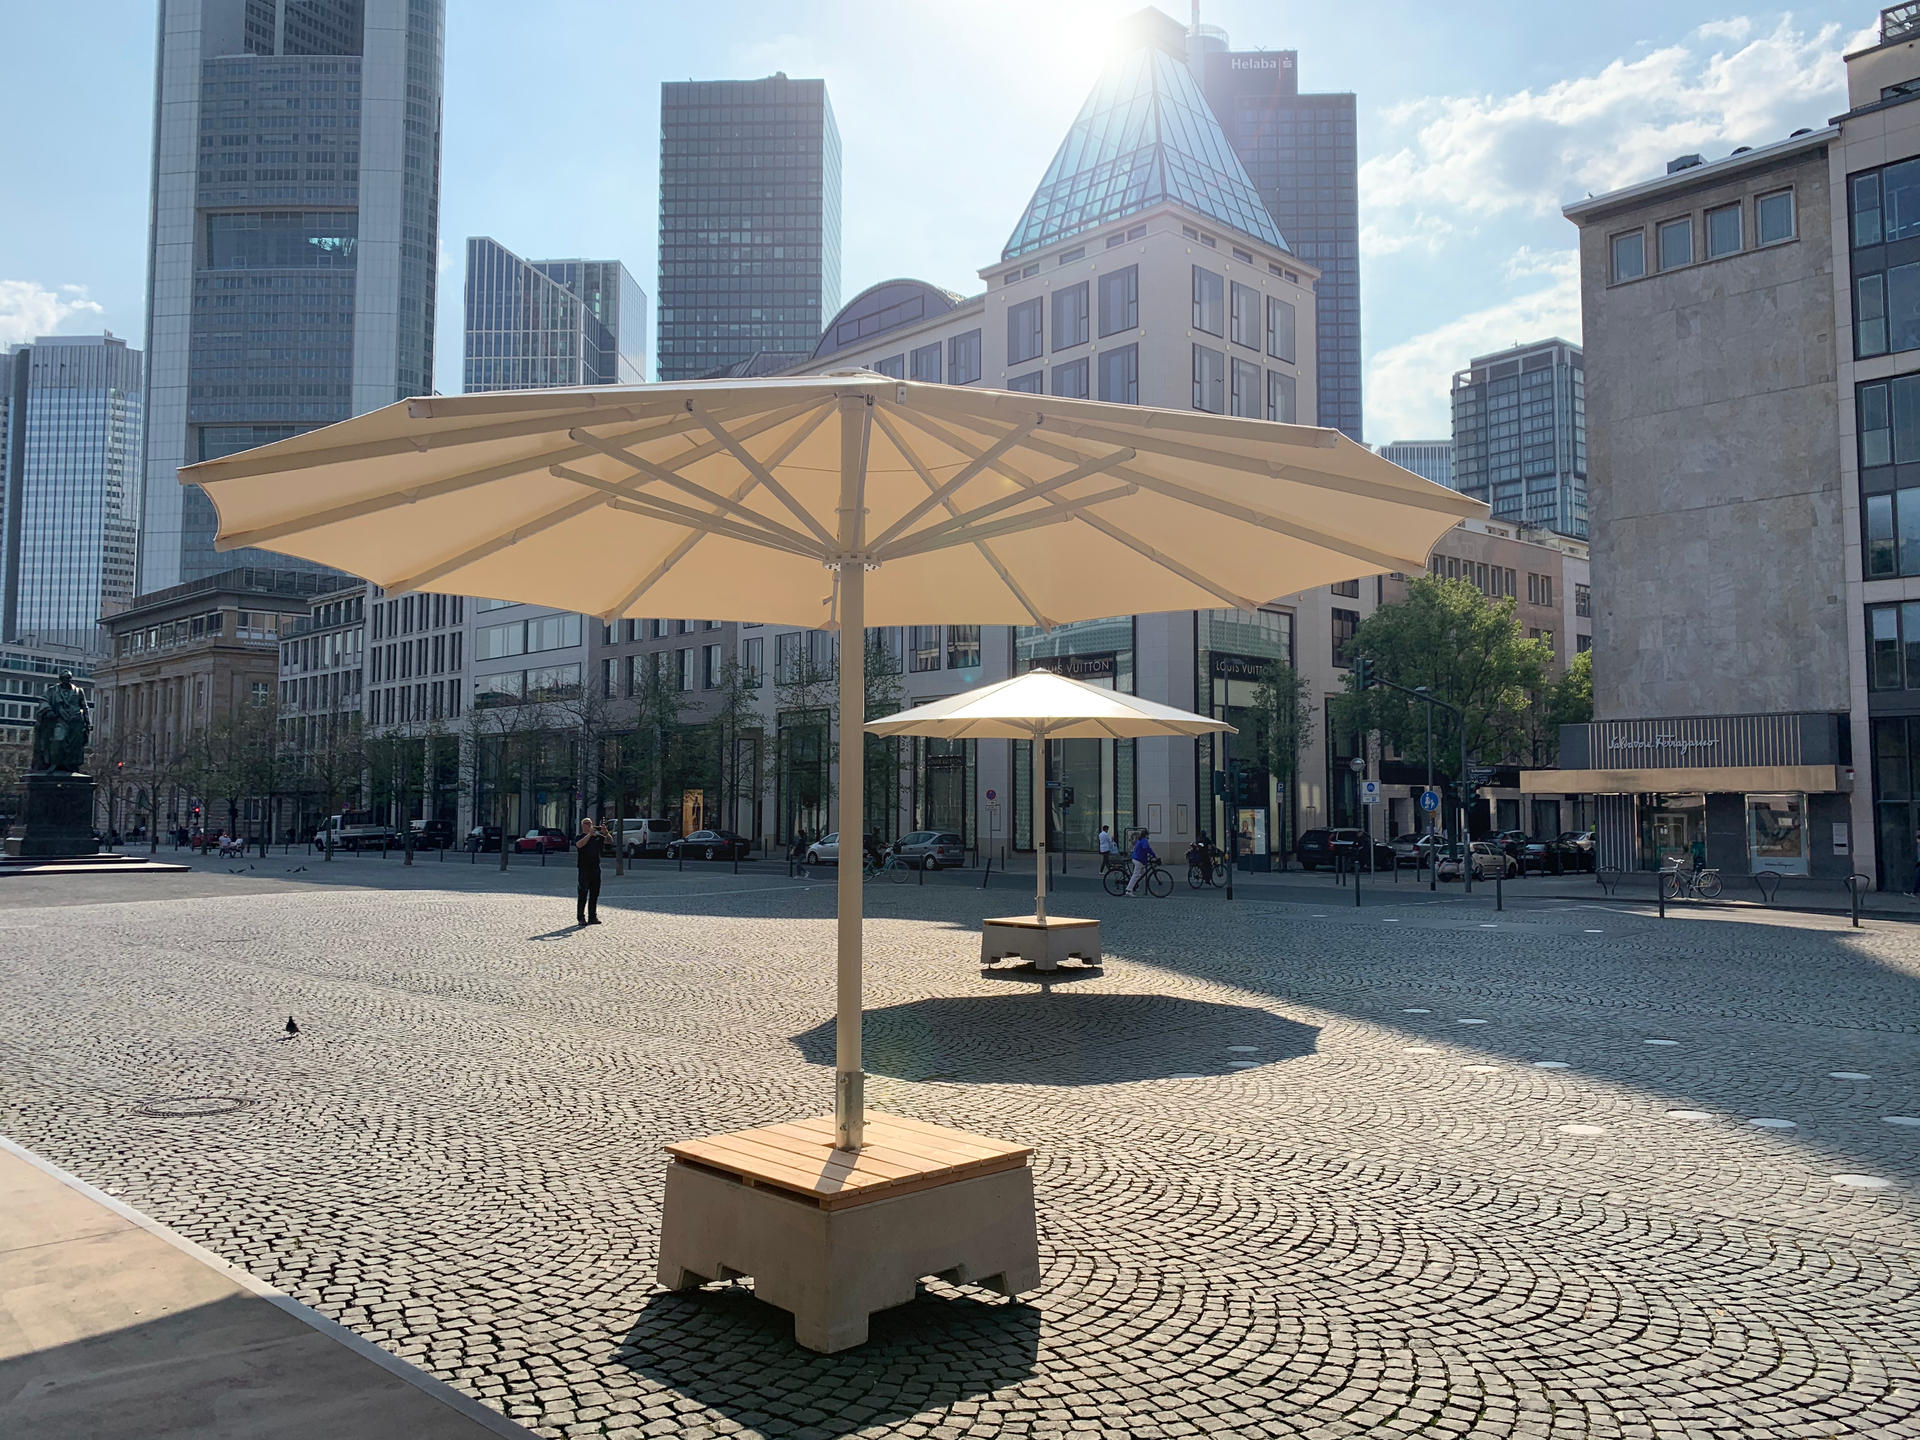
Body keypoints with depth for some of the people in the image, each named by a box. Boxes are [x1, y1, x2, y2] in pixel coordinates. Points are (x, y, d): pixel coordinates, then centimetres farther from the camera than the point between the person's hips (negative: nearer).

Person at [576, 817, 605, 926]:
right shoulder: (580, 837, -1)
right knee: (583, 894, -3)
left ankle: (592, 917, 13)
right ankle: (580, 918, 0)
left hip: (596, 869, 5)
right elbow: (580, 844, -22)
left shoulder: (597, 837, 11)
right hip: (584, 869, -5)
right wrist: (590, 834, -29)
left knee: (594, 894, 7)